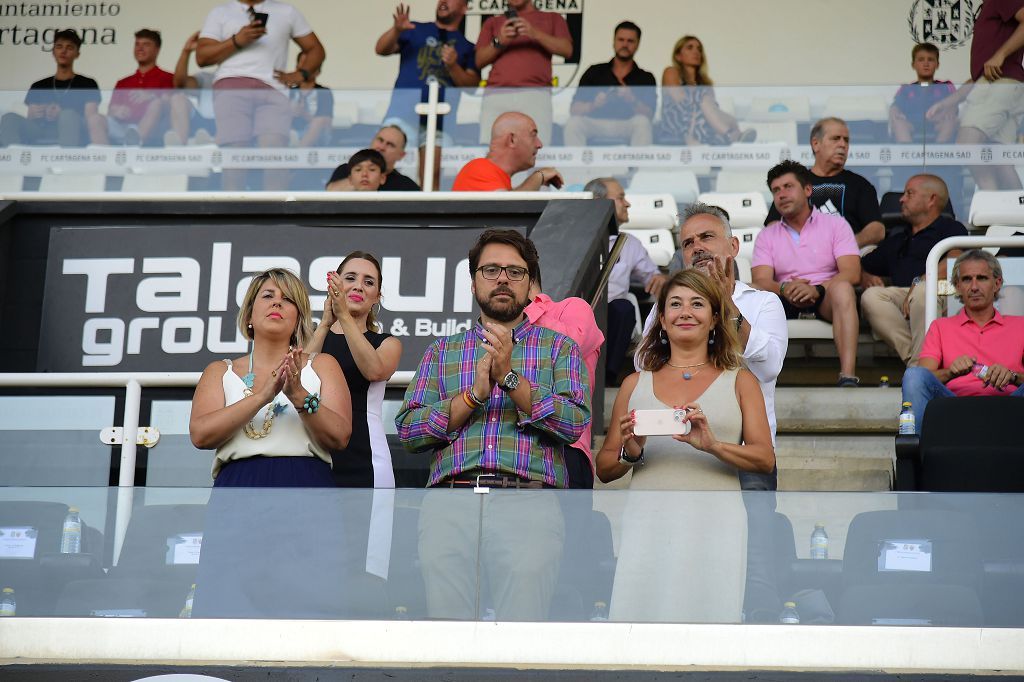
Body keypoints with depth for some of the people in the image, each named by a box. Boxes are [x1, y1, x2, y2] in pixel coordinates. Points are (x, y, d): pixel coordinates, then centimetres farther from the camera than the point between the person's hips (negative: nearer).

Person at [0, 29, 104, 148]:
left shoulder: (87, 84, 17)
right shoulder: (38, 86, 26)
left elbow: (90, 117, 3)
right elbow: (28, 120, 19)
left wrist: (61, 115, -15)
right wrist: (33, 115, -7)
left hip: (73, 136, -3)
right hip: (41, 139, 3)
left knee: (69, 116, -37)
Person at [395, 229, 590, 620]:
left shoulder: (559, 348, 18)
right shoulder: (443, 352, 22)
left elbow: (574, 422, 2)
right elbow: (408, 430, 10)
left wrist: (510, 376, -7)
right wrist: (474, 394, -3)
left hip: (528, 501, -1)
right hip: (449, 501, 2)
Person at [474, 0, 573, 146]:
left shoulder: (552, 19, 23)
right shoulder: (493, 23, 26)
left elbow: (567, 49, 6)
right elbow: (479, 61, 15)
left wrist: (535, 34, -9)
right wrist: (498, 42, -4)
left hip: (535, 95, -2)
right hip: (496, 95, 2)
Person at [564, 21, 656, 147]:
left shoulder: (646, 78, 12)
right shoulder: (594, 72, 14)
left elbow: (648, 115, -3)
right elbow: (574, 110, 5)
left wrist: (632, 100, -23)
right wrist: (594, 105, -16)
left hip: (627, 127, -1)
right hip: (596, 124, 1)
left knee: (642, 122, -32)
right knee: (574, 122, -29)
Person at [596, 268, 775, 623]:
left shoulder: (739, 381, 15)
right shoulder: (636, 384, 18)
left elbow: (766, 459, 3)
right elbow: (604, 469, 17)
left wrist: (712, 445, -13)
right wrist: (630, 452, -5)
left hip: (714, 524, -1)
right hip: (647, 524, 1)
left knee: (708, 617, -10)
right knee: (640, 615, -9)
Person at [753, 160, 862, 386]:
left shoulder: (836, 225, 10)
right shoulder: (767, 236, 17)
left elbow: (851, 273, -4)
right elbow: (761, 281, 1)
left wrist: (816, 290, -22)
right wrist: (784, 289, -23)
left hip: (825, 299, -2)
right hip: (785, 301, 2)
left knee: (842, 288, -36)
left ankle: (848, 375, -47)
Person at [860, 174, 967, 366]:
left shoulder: (951, 228, 16)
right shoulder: (896, 241, 37)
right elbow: (860, 267, 38)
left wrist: (920, 282, -16)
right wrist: (866, 278, 13)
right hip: (900, 299, 5)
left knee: (923, 291, -40)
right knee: (871, 296, -28)